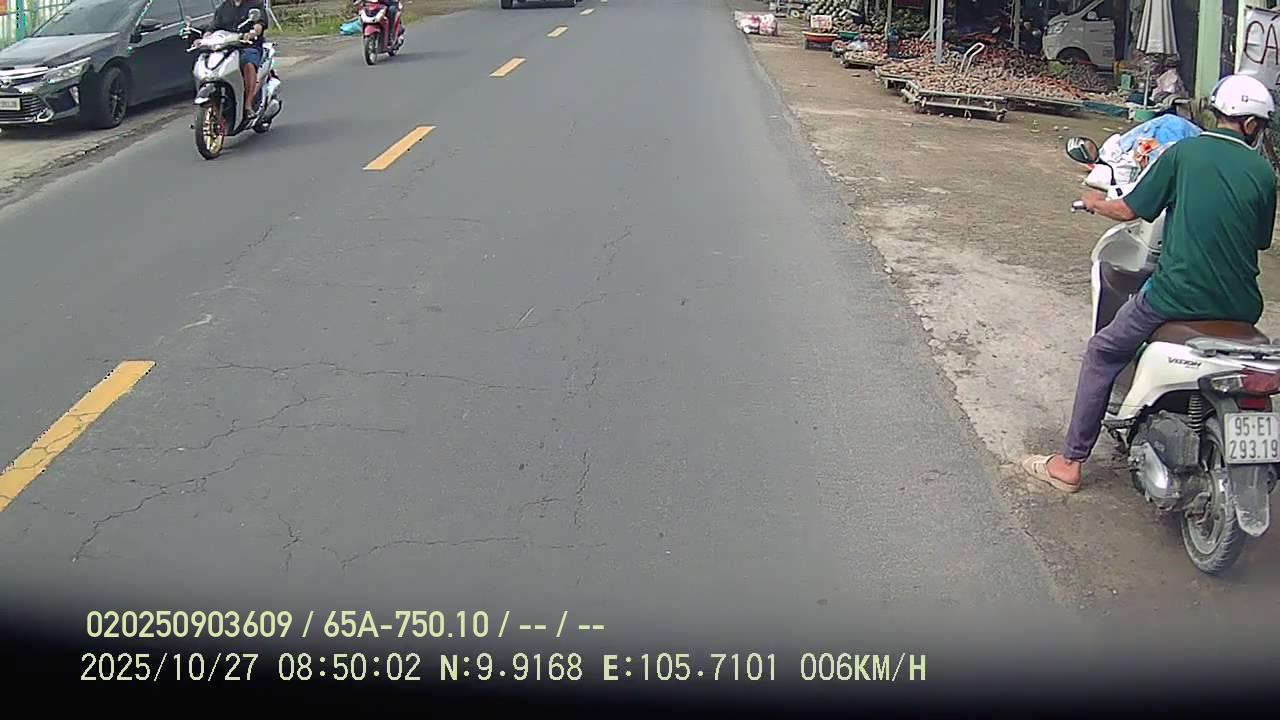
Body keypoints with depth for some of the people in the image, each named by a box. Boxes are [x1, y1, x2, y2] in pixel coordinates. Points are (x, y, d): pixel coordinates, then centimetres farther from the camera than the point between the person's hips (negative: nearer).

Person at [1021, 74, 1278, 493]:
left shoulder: (1182, 152, -3)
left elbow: (1129, 210, 1)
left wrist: (1096, 203, 22)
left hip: (1177, 294, -3)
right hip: (1239, 308, 3)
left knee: (1102, 354, 16)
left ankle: (1070, 464, 16)